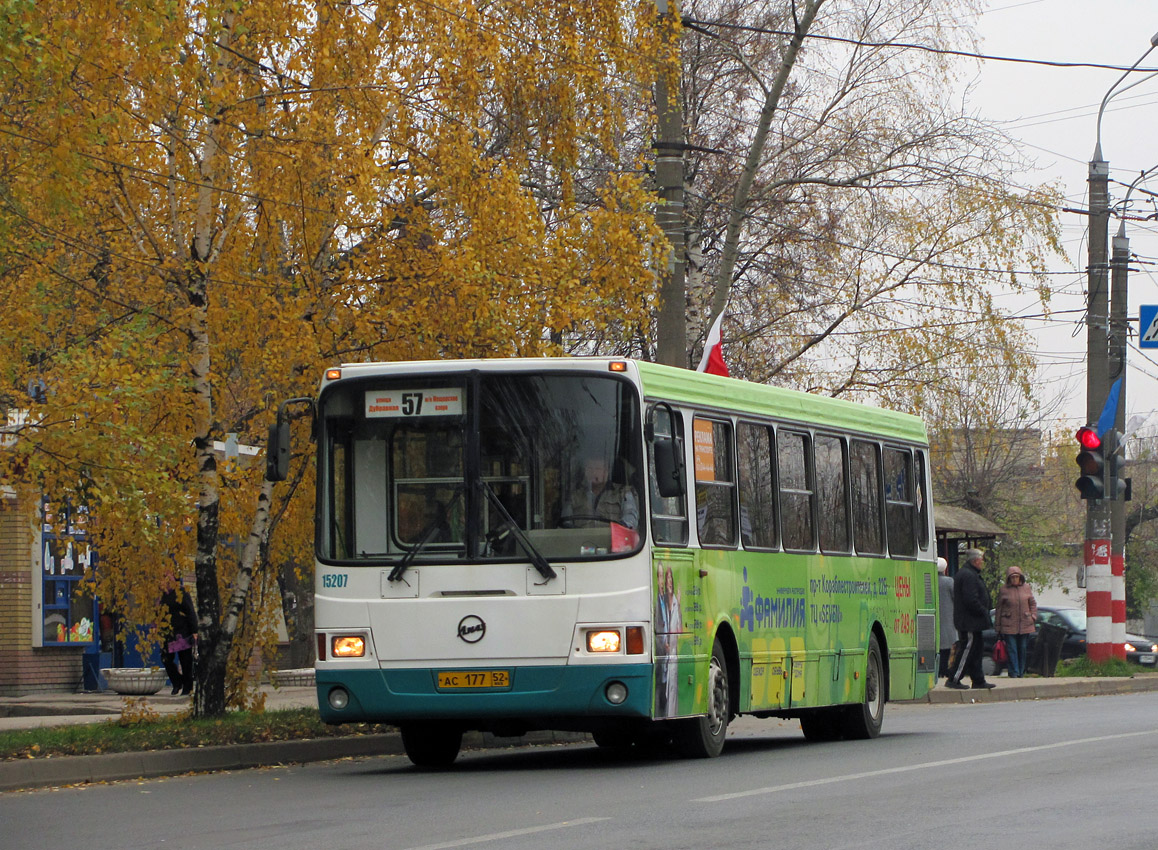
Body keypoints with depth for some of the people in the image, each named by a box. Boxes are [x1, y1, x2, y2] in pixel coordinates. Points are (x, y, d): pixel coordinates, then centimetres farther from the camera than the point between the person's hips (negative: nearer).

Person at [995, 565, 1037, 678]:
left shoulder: (1026, 588, 7)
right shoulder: (1004, 590, 0)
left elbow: (1033, 604, 16)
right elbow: (999, 608, 3)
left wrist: (1033, 617, 3)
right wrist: (998, 626, 3)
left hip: (1025, 625, 3)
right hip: (1009, 625, -3)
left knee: (1023, 649, 7)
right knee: (1012, 650, -7)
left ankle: (1021, 672, 18)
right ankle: (1014, 673, -6)